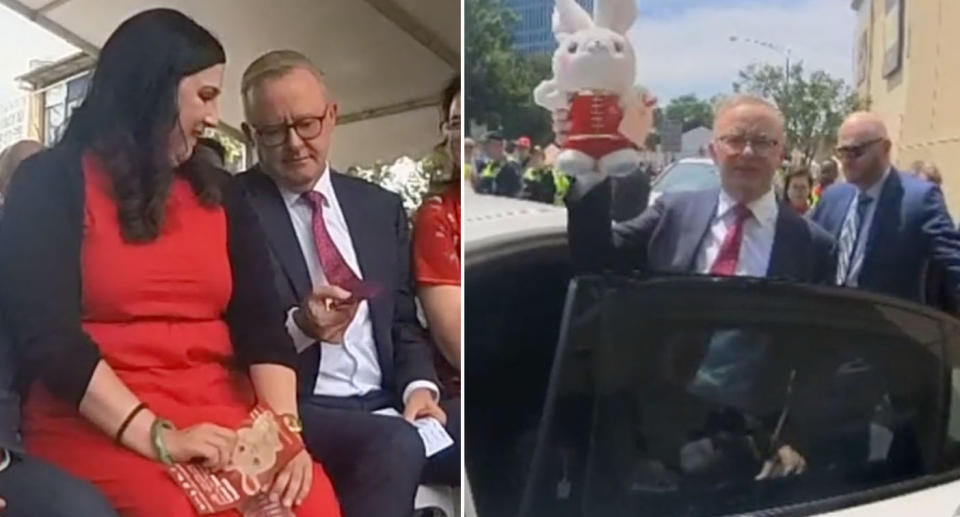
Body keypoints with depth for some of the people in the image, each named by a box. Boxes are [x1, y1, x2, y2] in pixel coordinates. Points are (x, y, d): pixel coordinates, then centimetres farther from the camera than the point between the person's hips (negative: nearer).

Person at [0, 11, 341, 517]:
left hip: (220, 414, 4)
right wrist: (156, 436, -19)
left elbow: (261, 322, 6)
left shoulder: (219, 193, 15)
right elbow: (47, 332, -10)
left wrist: (285, 423, -12)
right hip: (99, 424, -3)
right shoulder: (52, 181, 1)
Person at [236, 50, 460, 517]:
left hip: (386, 402, 5)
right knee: (396, 445, -34)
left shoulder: (381, 207, 14)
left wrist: (419, 384, -3)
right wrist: (298, 327, -23)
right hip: (294, 410, -4)